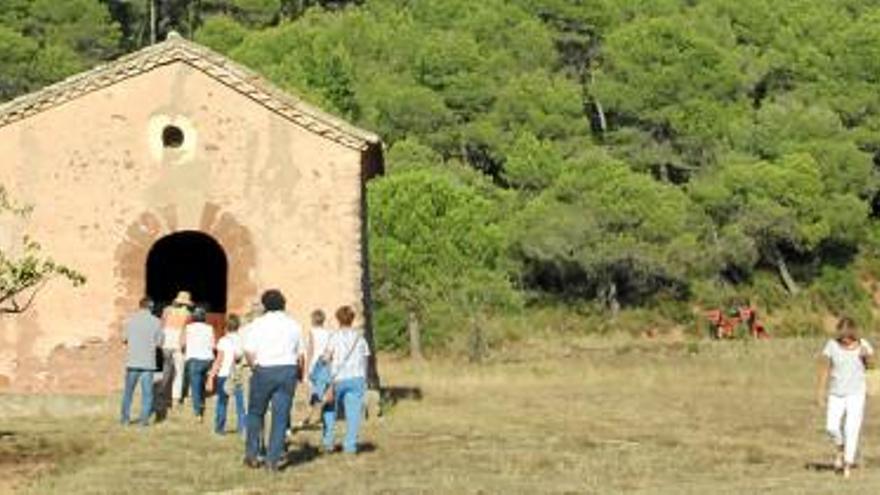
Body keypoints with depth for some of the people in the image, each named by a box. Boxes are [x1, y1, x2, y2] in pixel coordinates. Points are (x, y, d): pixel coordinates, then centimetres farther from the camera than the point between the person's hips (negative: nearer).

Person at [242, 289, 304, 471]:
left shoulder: (257, 324, -3)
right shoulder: (293, 325, 8)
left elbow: (249, 352, -10)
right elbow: (300, 353, 7)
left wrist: (254, 367, 6)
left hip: (264, 370, -2)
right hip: (288, 370, 2)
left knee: (256, 413, 14)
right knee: (281, 417, 5)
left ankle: (252, 454, 14)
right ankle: (273, 459, 3)